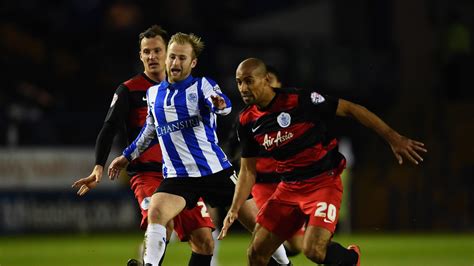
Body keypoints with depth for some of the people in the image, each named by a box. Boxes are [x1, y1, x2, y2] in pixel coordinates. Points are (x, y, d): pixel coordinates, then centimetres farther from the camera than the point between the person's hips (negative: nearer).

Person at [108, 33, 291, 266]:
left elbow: (224, 105, -27)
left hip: (216, 170, -2)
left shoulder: (202, 85, -4)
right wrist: (127, 156, 31)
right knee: (155, 213, -26)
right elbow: (150, 129, 27)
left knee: (257, 222, 0)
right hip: (177, 175, 2)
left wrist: (219, 104, -50)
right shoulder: (153, 94, 9)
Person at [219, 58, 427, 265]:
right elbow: (248, 170, 10)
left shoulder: (299, 100, -18)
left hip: (323, 183, -6)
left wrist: (394, 138, -15)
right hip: (289, 187, 6)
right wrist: (234, 210, -1)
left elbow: (351, 109, -13)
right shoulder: (247, 122, 0)